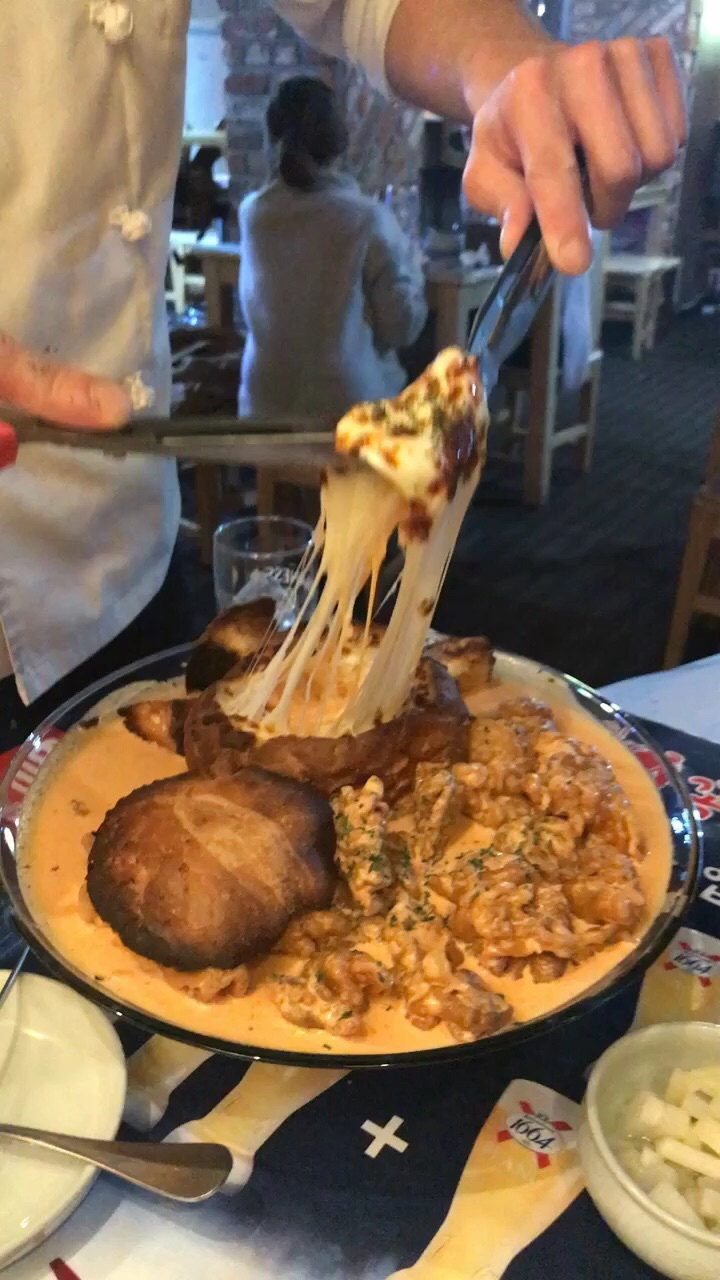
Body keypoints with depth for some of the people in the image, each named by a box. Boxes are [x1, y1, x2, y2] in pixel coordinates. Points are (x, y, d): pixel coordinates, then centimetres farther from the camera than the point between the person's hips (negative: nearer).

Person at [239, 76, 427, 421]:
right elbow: (402, 326, -9)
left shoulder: (252, 213, -1)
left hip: (268, 400, 4)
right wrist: (411, 269, 8)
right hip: (349, 403, -4)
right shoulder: (368, 220, -14)